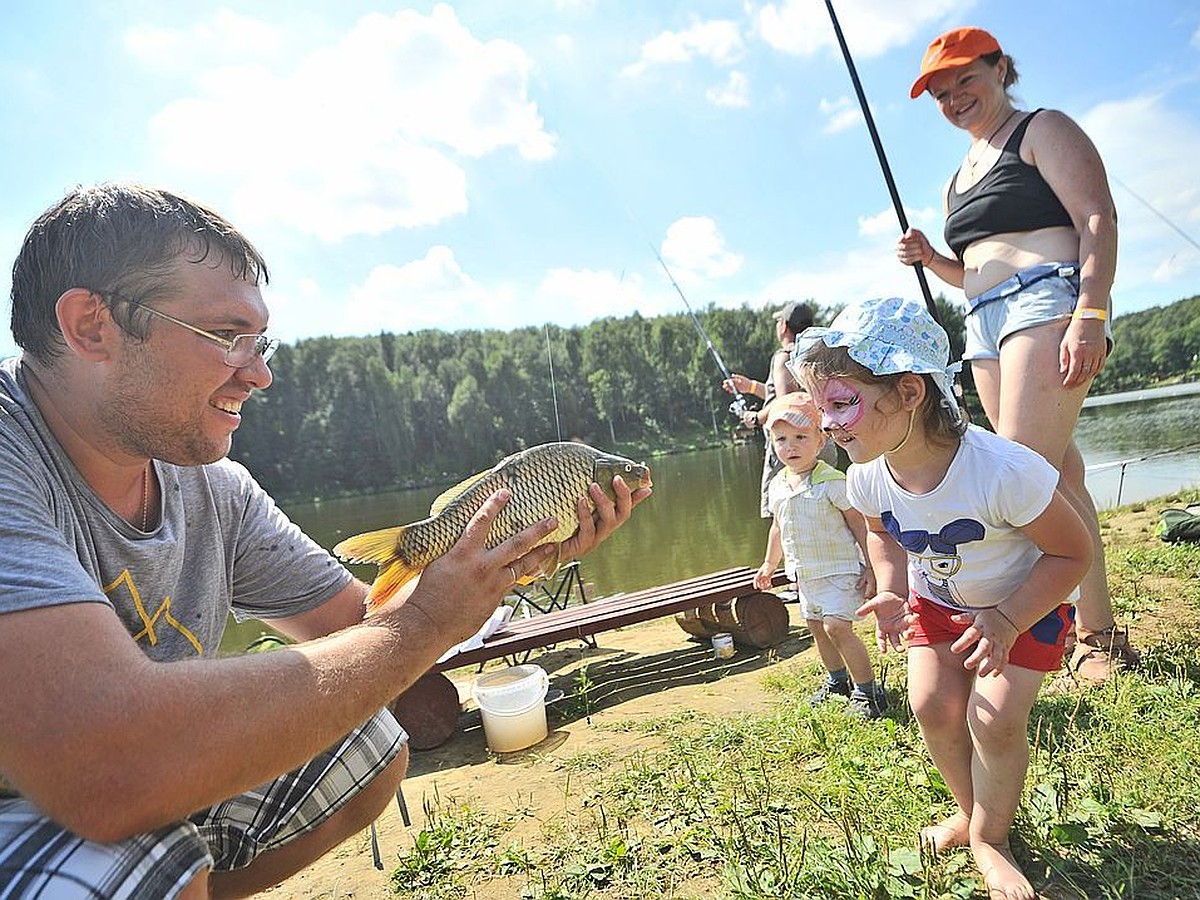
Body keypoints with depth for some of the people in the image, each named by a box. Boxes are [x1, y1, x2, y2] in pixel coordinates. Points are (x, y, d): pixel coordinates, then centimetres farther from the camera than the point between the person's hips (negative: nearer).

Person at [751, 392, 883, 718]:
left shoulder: (832, 482, -17)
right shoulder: (777, 487, 3)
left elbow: (859, 525, -11)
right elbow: (777, 528, 17)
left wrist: (870, 568, -12)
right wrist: (769, 564, 23)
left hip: (839, 569, -7)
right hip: (804, 574, 7)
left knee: (836, 626, -15)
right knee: (816, 627, 16)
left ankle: (867, 688, 2)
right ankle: (837, 679, 37)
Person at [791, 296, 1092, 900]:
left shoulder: (1002, 470, -38)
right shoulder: (866, 477, -22)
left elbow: (1073, 552, -21)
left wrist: (1007, 620, -27)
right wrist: (892, 593, -14)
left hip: (1027, 603, -4)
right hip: (935, 600, 4)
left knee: (994, 718, -11)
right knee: (933, 705, -4)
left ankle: (989, 836, 18)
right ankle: (971, 809, 26)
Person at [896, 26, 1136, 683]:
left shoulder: (1043, 130, 6)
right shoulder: (959, 177, 27)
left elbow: (1098, 220, -8)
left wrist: (1089, 315, -21)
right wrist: (932, 259, 9)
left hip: (1049, 302, -7)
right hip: (984, 323, 8)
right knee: (1058, 474, 5)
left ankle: (1093, 635, -7)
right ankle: (1100, 629, 11)